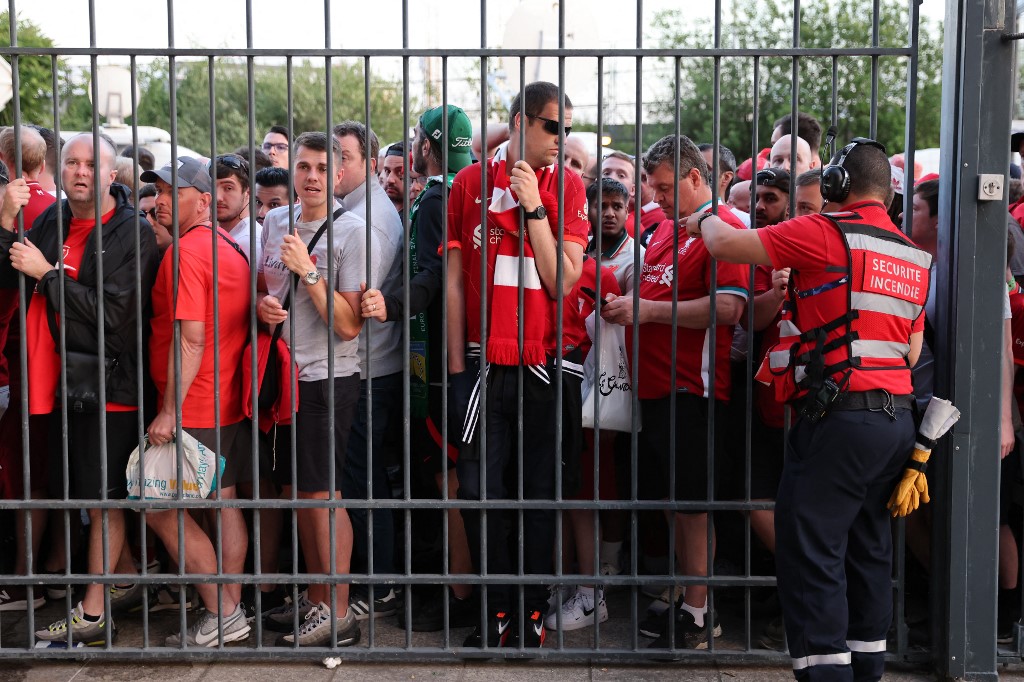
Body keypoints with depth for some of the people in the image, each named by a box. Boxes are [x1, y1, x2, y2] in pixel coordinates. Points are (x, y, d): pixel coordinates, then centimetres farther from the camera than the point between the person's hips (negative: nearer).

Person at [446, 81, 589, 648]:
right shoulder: (469, 184, 4)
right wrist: (457, 365, 2)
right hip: (484, 362, 1)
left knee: (541, 491, 6)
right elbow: (455, 280, 5)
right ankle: (495, 606, 17)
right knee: (478, 488, 1)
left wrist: (535, 208, -12)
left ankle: (533, 607, 20)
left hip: (544, 364, 0)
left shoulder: (567, 186, 3)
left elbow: (563, 282, -5)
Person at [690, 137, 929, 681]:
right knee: (868, 548, 16)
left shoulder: (823, 234, -8)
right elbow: (913, 353, 17)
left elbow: (723, 243, -5)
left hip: (838, 416, -8)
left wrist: (706, 220, 18)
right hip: (898, 419, 8)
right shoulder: (914, 256, 15)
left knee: (811, 551, -5)